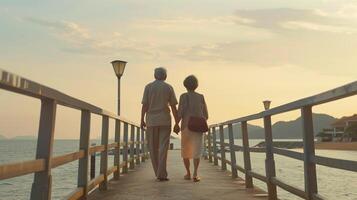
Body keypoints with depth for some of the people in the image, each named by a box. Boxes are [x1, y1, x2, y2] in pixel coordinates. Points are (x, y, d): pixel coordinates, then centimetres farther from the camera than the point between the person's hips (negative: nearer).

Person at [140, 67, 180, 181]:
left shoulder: (148, 87, 4)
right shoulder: (169, 88, 3)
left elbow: (144, 105, -2)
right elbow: (174, 107, -1)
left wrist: (142, 120, 4)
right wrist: (177, 123, 3)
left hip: (151, 121, 1)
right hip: (165, 121, -1)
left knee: (153, 148, 10)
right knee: (163, 148, -1)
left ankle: (158, 173, 16)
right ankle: (161, 174, -6)